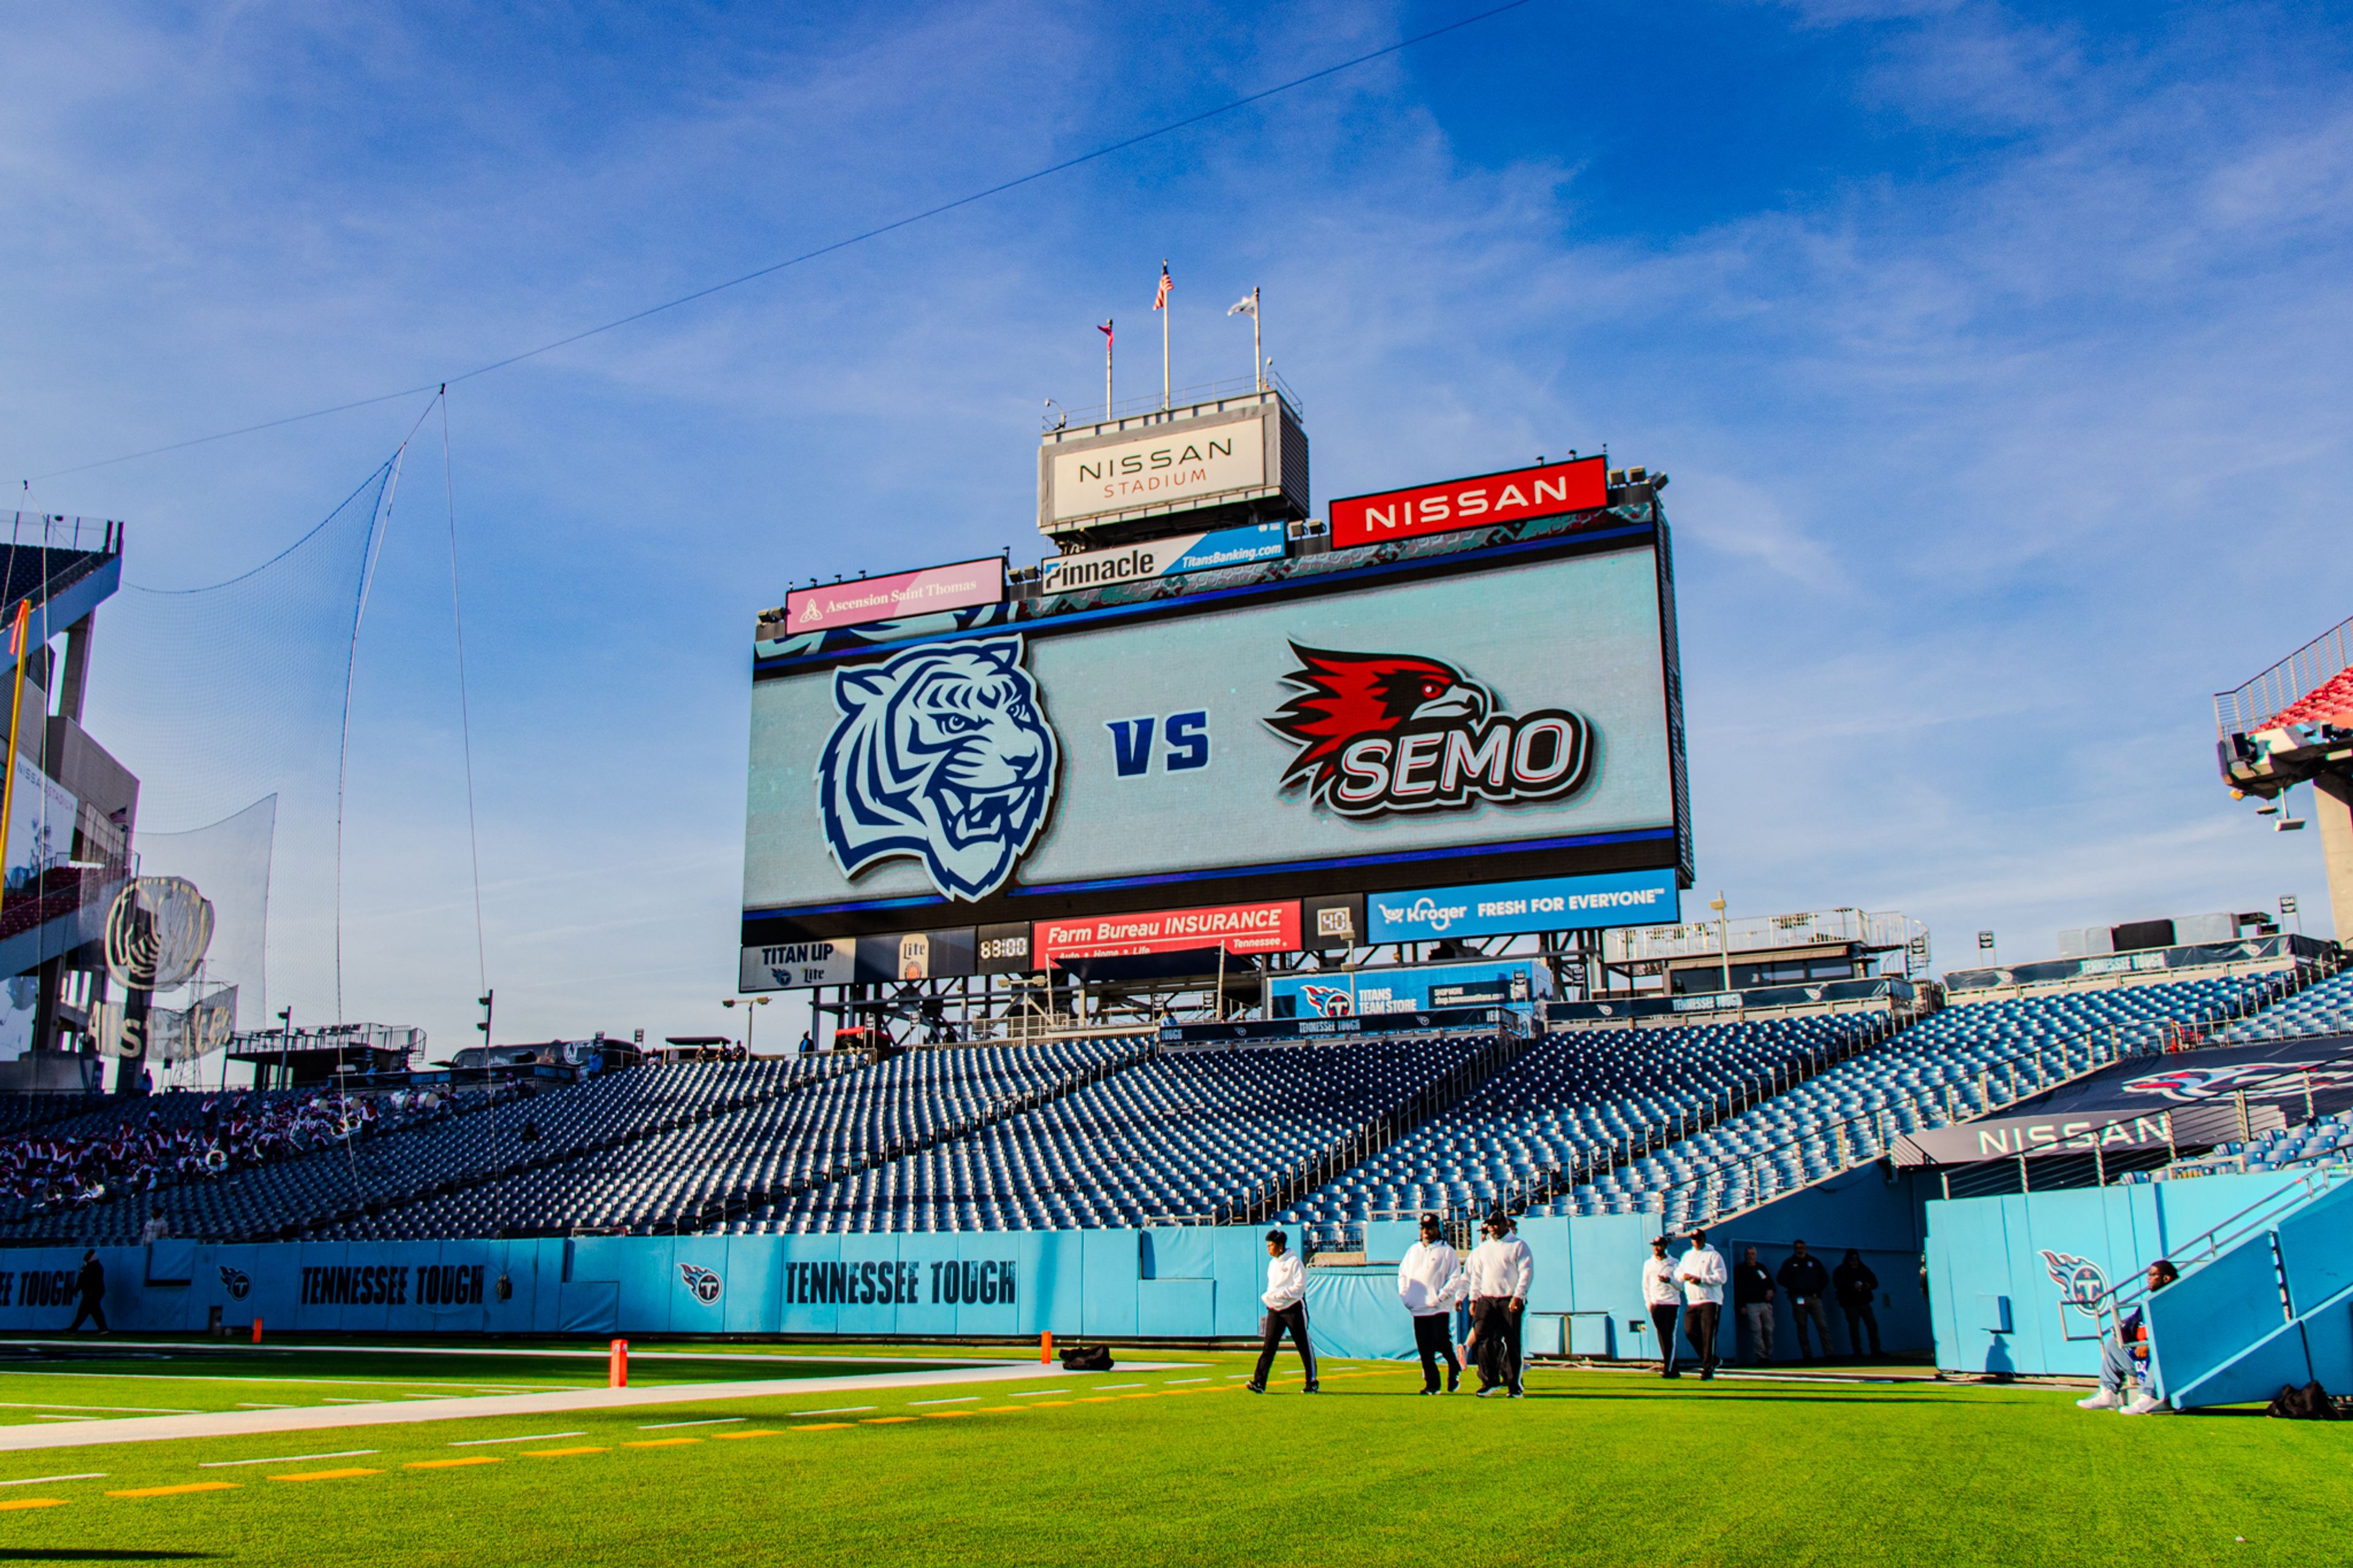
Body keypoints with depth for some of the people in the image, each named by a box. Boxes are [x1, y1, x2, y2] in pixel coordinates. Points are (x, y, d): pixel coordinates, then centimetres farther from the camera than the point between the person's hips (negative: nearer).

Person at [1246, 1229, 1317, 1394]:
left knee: (1304, 1346, 3)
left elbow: (1300, 1287, -17)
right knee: (1268, 1345, -5)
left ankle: (1312, 1382, 14)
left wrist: (1278, 1294, -22)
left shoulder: (1294, 1262, -11)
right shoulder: (1272, 1263, 12)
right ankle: (1259, 1383, -11)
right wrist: (1267, 1297, 3)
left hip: (1294, 1308, -6)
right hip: (1275, 1310, 6)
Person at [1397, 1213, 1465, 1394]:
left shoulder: (1446, 1251, 1)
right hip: (1418, 1309, 4)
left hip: (1440, 1308, -4)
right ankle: (1431, 1384, 9)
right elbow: (1402, 1274, 19)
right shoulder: (1413, 1250, 16)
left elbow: (1455, 1278, -4)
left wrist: (1441, 1296, -13)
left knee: (1440, 1340, -15)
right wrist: (1404, 1294, 5)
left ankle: (1454, 1368, 12)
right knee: (1424, 1349, 2)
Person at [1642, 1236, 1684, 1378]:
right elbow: (1645, 1285, 14)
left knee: (1669, 1336, -10)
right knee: (1662, 1337, 1)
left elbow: (1680, 1286, 2)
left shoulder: (1674, 1264, 5)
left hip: (1671, 1303, -3)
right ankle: (1673, 1368, 7)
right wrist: (1648, 1302, 3)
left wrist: (1669, 1280, -17)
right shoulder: (1648, 1264, 14)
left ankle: (1667, 1368, -12)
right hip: (1656, 1305, 3)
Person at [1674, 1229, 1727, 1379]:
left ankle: (1708, 1368, -6)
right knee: (1690, 1332, 2)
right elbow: (1677, 1273, 19)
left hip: (1710, 1301, -6)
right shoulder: (1687, 1256, 20)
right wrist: (1684, 1275, -5)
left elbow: (1721, 1278, -9)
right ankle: (1712, 1360, 19)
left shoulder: (1713, 1255, 0)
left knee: (1708, 1335, -9)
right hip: (1692, 1302, 6)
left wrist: (1701, 1279, -16)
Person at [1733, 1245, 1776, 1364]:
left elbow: (1770, 1282, 24)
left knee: (1769, 1330, -1)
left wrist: (1771, 1290, 1)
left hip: (1766, 1304, 4)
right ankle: (1761, 1357, -14)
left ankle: (1768, 1356, 8)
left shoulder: (1761, 1267, 18)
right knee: (1756, 1330, -14)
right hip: (1751, 1305, -4)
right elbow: (1737, 1289, -1)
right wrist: (1741, 1306, -8)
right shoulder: (1740, 1270, 5)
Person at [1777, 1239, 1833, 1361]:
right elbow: (1782, 1279, 4)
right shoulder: (1789, 1263, 10)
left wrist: (1819, 1288, 1)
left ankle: (1829, 1354, -10)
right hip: (1798, 1299, -1)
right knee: (1802, 1328, 0)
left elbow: (1825, 1277, 17)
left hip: (1814, 1298, 1)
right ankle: (1807, 1356, 3)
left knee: (1823, 1326, -9)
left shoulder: (1814, 1261, 15)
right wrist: (1794, 1288, -9)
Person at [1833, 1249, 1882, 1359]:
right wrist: (1852, 1286, -25)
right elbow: (1838, 1284, -13)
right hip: (1850, 1303, -3)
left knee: (1873, 1325, -4)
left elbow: (1875, 1282, 13)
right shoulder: (1840, 1271, 1)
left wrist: (1869, 1285, -10)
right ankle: (1857, 1353, 4)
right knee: (1854, 1328, -2)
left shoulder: (1864, 1269, 12)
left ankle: (1876, 1350, 4)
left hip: (1864, 1302, 3)